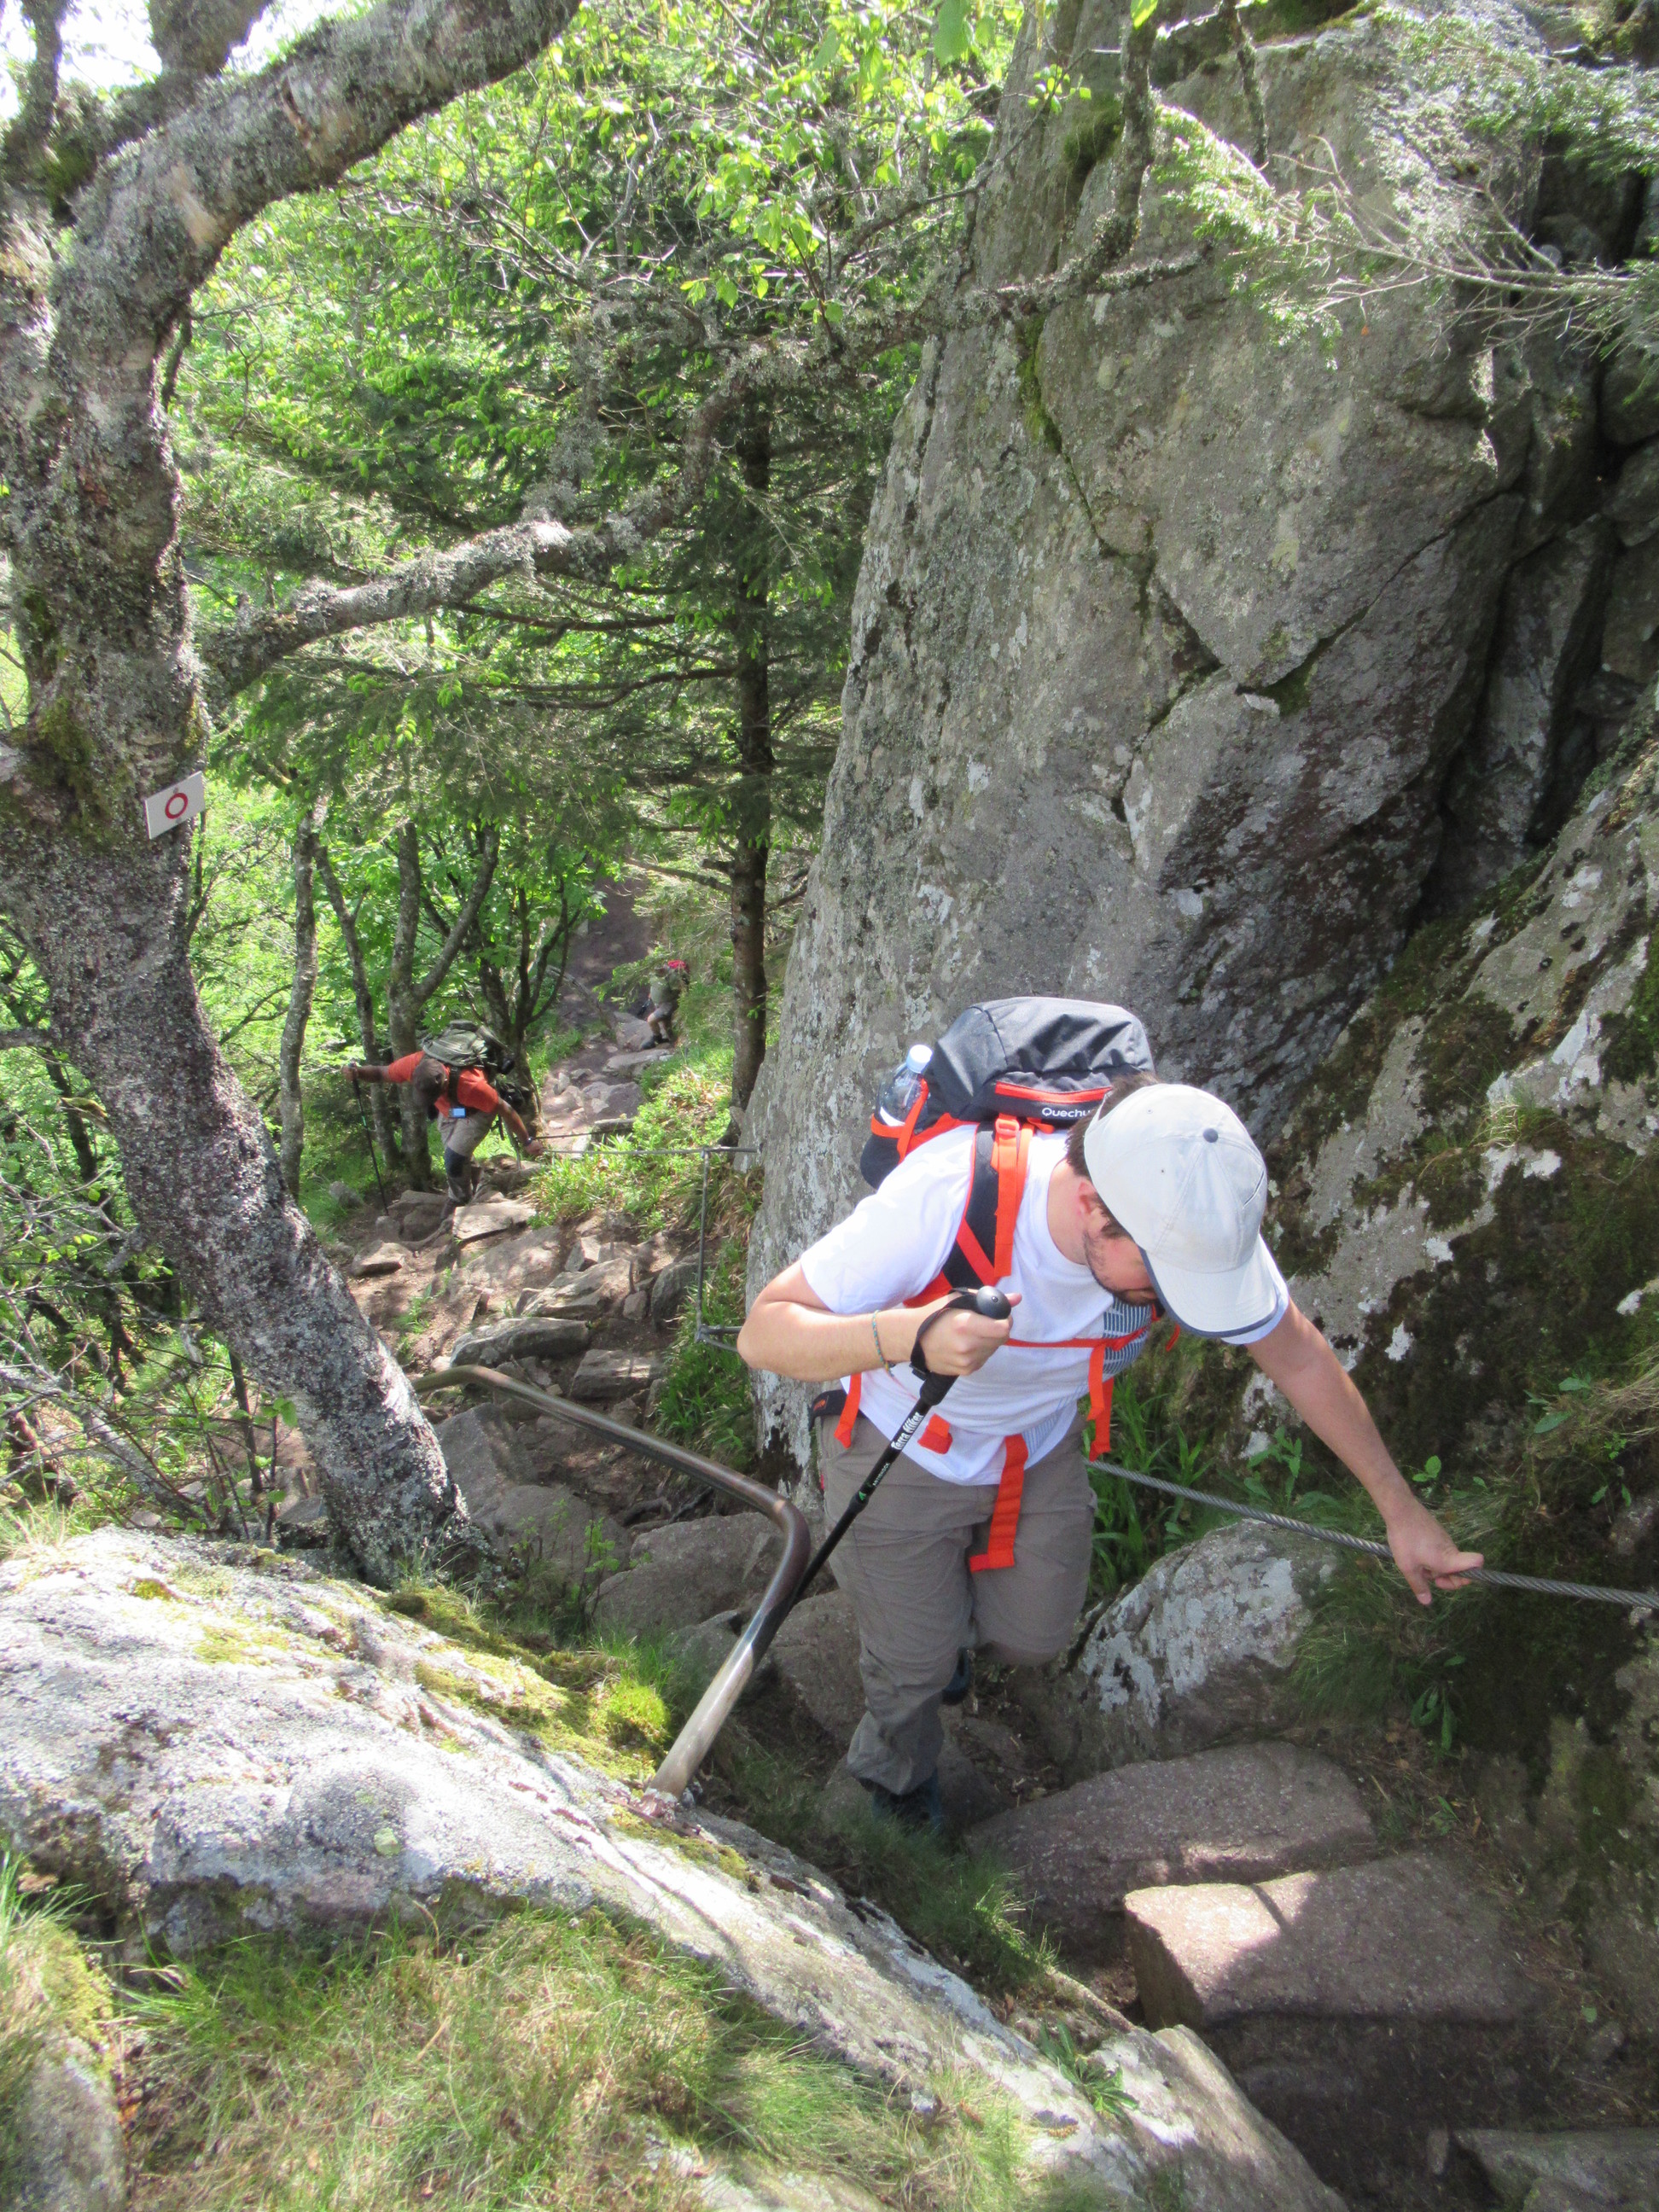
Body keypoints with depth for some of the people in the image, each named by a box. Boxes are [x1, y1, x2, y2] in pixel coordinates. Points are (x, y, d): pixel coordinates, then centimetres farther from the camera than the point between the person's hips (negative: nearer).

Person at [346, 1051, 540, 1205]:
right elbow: (382, 1073, -13)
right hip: (448, 1109, 6)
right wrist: (358, 1073, -34)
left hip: (475, 1111, -6)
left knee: (454, 1158, -15)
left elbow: (505, 1109, -32)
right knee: (459, 1158, 15)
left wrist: (527, 1142, -22)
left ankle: (459, 1206, 10)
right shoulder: (413, 1065, -33)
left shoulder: (470, 1085, -45)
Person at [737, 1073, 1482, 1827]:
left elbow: (1300, 1358, -10)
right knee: (915, 1661, 8)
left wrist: (1401, 1508, -3)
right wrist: (908, 1335, -59)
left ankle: (944, 1618, 53)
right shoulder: (947, 1194, -43)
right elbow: (763, 1331, -40)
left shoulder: (1191, 1222, -29)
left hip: (1040, 1452, 4)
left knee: (1030, 1639, 16)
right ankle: (896, 1770, 46)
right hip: (901, 1453, -3)